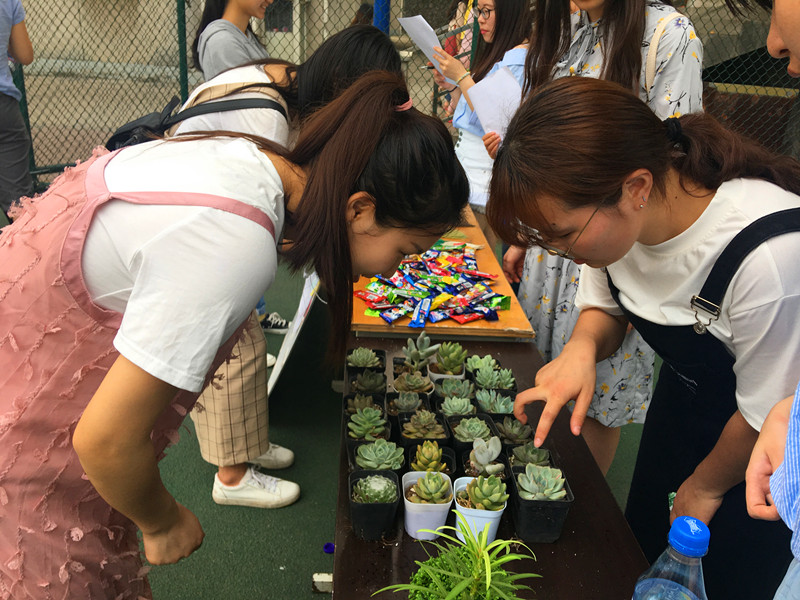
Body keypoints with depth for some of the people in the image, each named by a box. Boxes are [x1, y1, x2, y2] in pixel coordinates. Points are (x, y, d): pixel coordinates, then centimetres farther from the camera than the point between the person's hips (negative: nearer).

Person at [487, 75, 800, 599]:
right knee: (638, 542, 20)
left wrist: (704, 486, -5)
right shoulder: (617, 217, -21)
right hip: (684, 394, 6)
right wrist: (583, 345, -25)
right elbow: (606, 306, -1)